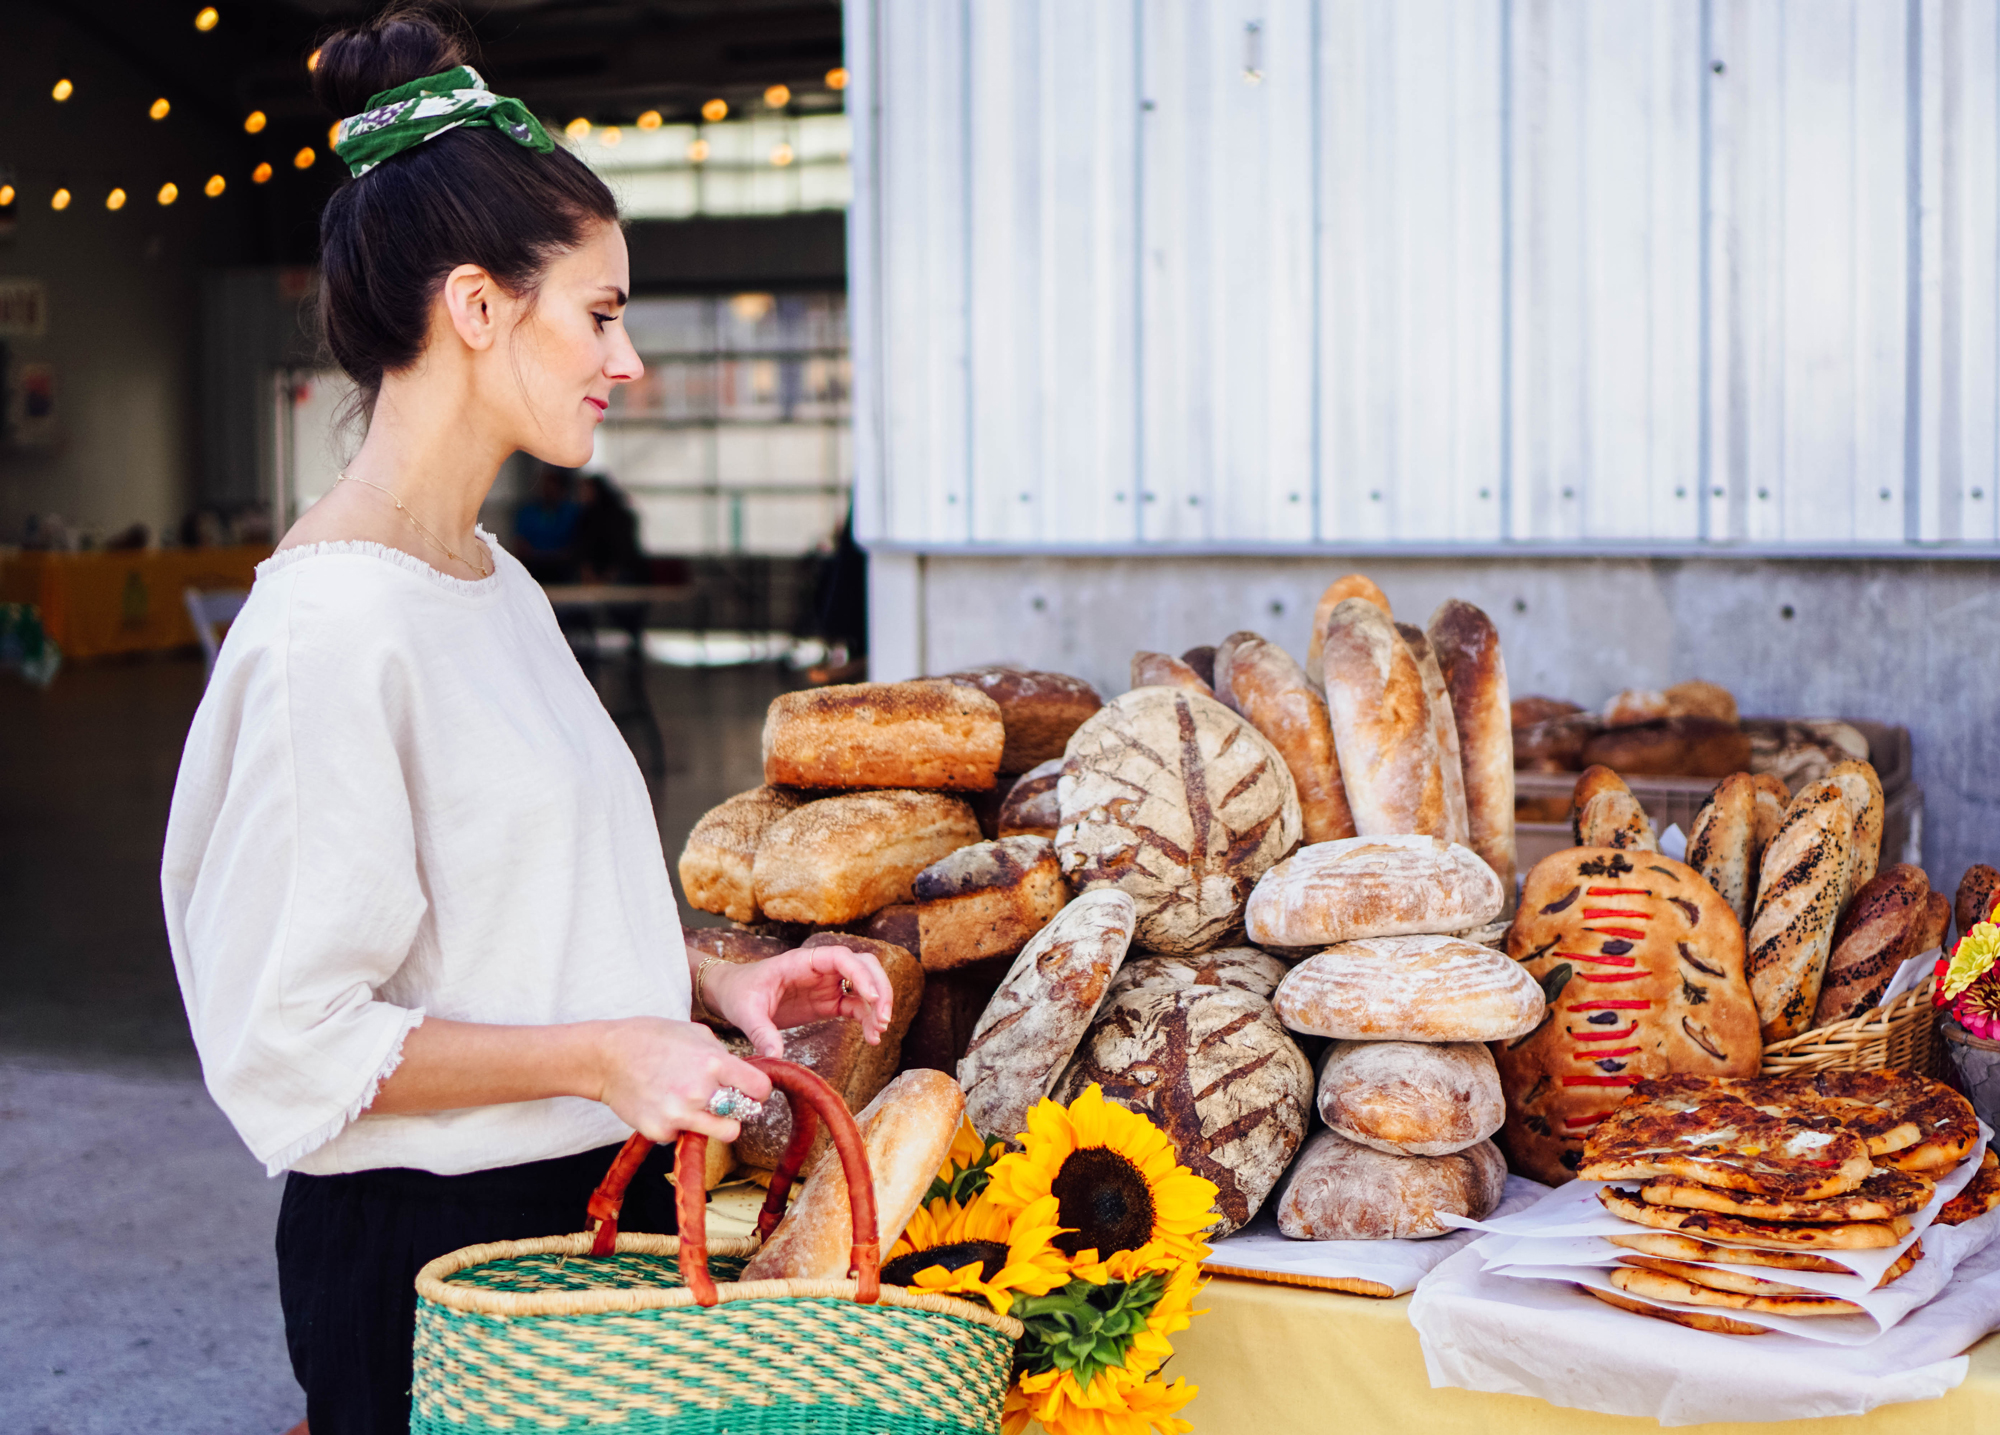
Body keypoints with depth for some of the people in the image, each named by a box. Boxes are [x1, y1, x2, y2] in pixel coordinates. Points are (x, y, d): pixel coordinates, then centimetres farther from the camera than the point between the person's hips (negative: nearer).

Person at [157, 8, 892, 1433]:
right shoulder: (331, 622, -19)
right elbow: (291, 1043, -19)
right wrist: (603, 1054, -22)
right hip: (427, 1247, -8)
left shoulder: (500, 587, 9)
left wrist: (717, 980, 4)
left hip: (585, 1202, 9)